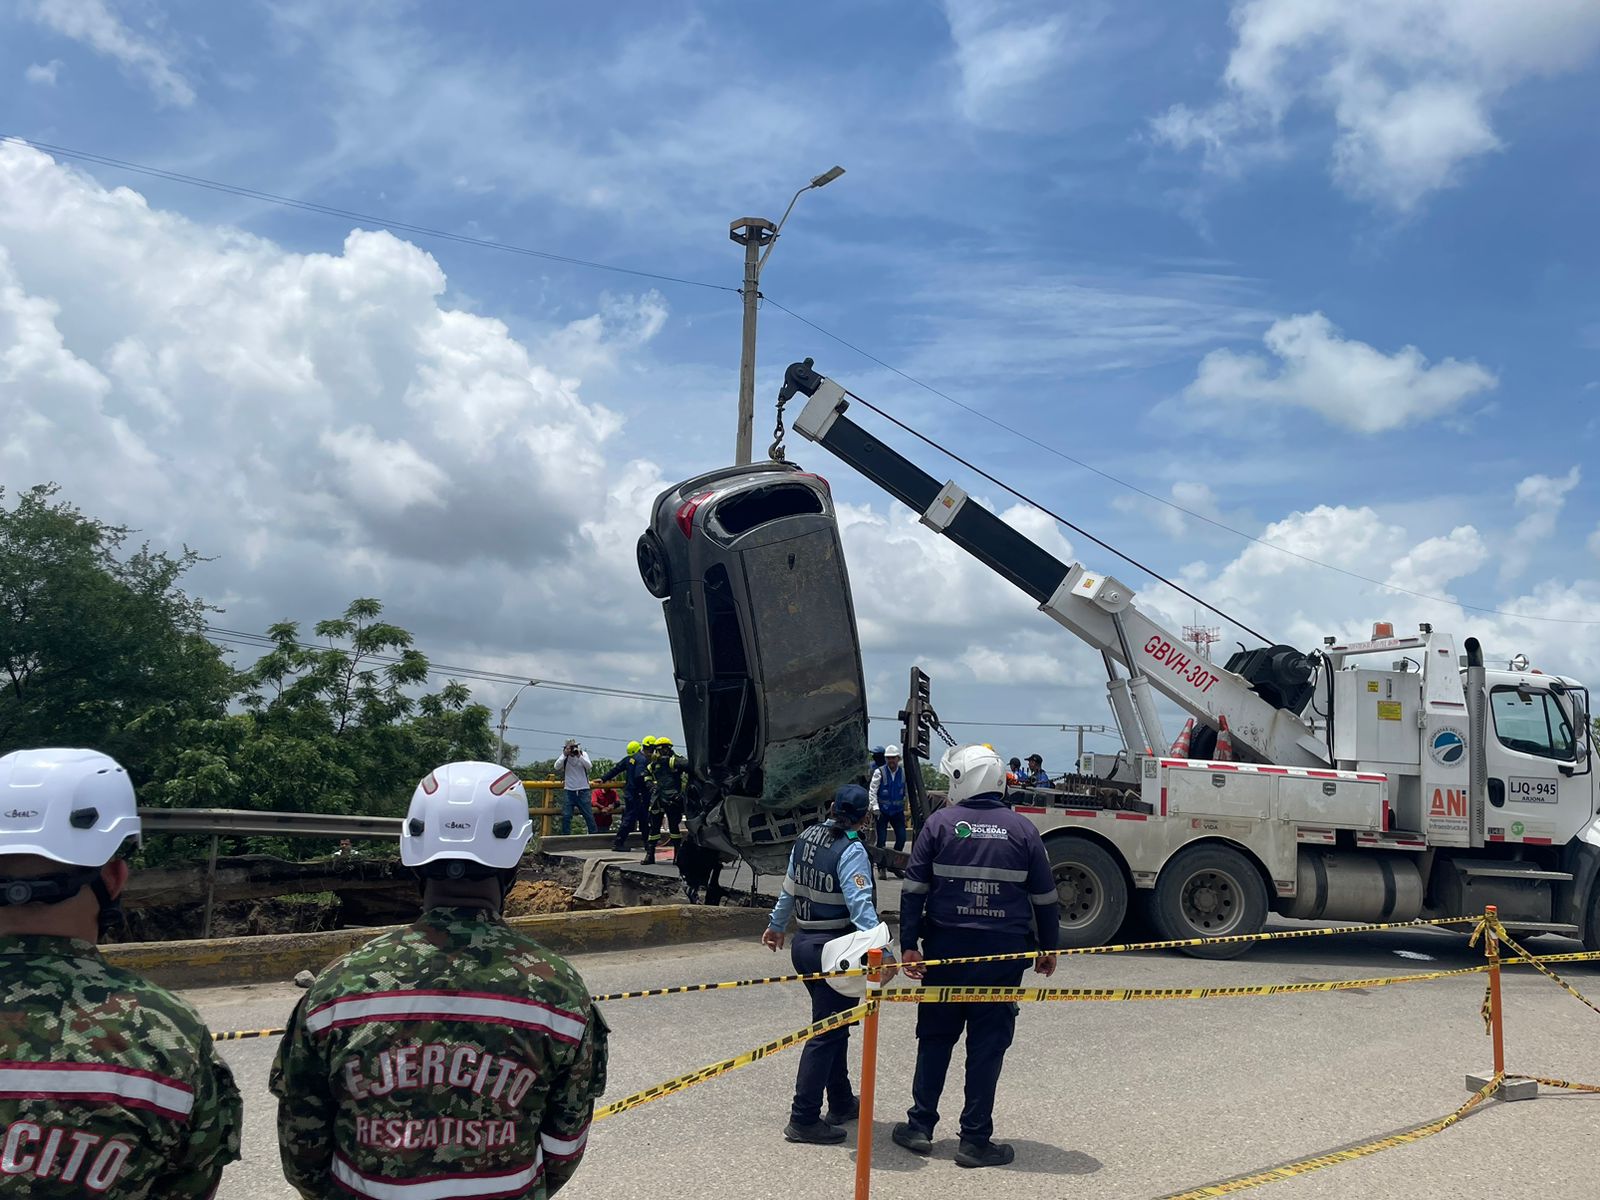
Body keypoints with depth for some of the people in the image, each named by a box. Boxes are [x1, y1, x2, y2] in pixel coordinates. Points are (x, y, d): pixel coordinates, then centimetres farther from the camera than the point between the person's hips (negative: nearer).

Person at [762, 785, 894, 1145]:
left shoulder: (805, 838, 6)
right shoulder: (852, 850, -17)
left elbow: (789, 889, 18)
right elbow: (861, 905, -28)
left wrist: (776, 925, 32)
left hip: (803, 943, 8)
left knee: (835, 1023, 21)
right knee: (827, 1032, -1)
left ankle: (841, 1103, 34)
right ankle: (803, 1120, 2)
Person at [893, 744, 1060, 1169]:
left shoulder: (940, 823, -3)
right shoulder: (1022, 830, 0)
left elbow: (913, 889, -4)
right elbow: (1044, 897, 4)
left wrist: (909, 943, 1)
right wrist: (1048, 947, 15)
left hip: (946, 946, 0)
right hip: (1004, 952, 0)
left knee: (935, 1037, 13)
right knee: (987, 1044, 6)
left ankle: (920, 1126, 19)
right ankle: (975, 1139, 10)